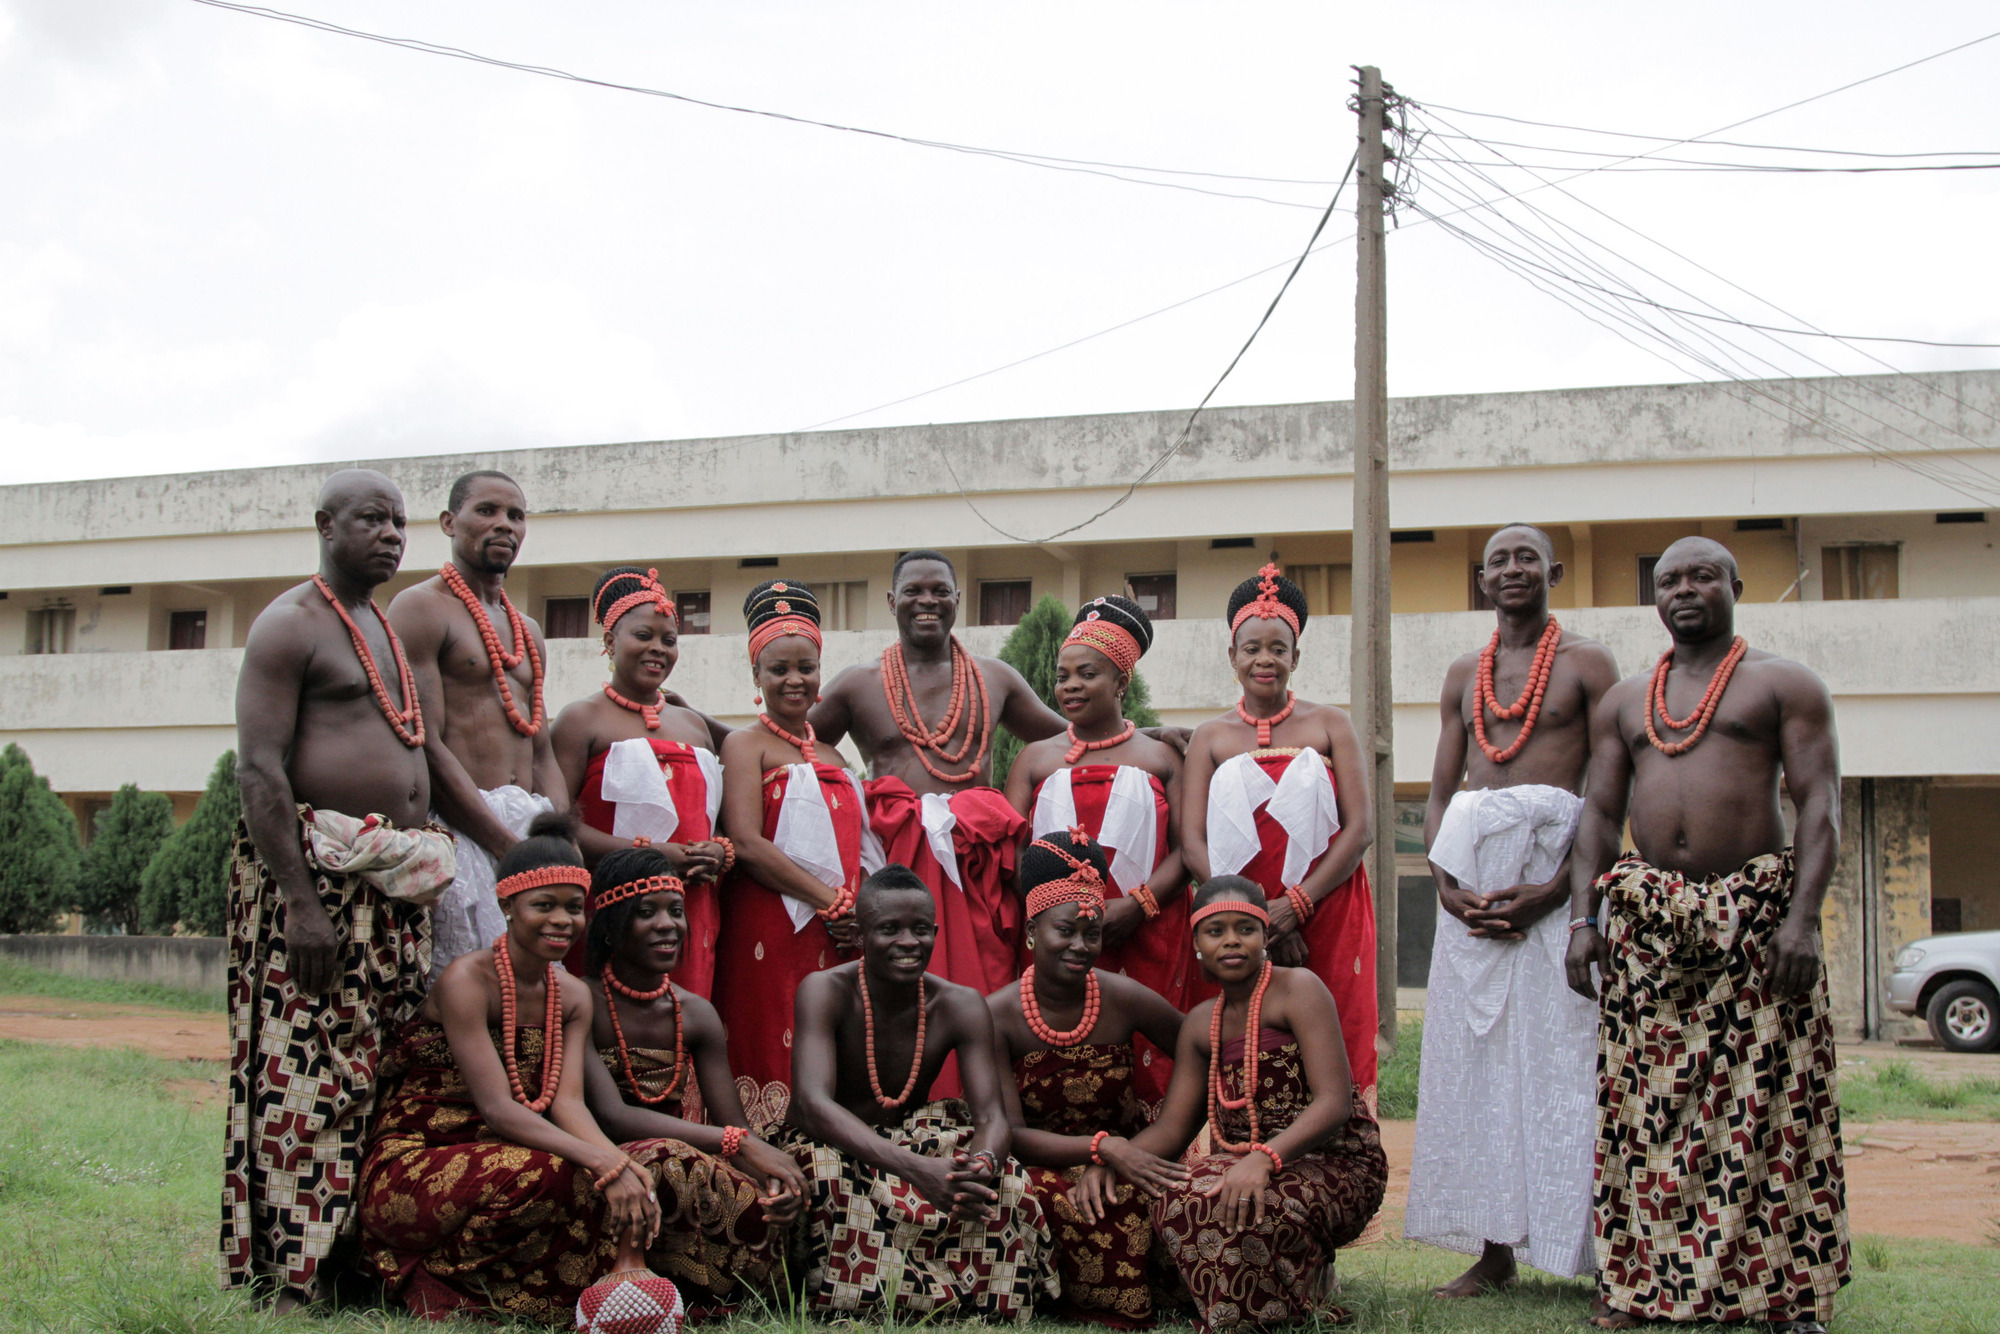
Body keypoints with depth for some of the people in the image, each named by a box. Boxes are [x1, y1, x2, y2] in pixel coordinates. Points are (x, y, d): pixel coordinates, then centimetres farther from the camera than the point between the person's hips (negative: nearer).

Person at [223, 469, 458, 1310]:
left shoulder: (389, 627, 21)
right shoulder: (291, 624, -5)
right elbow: (259, 768, -14)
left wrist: (421, 862, 19)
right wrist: (300, 897, -21)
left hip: (394, 878, 9)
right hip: (316, 868, -9)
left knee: (381, 1070, 7)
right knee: (305, 1072, -10)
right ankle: (289, 1279, -8)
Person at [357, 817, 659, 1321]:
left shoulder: (573, 998, 10)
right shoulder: (468, 979, -13)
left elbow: (568, 1102, -4)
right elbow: (497, 1107, -22)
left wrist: (621, 1162, -26)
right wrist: (603, 1164, -33)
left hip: (488, 1161, 7)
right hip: (410, 1169, -7)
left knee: (630, 1183, -17)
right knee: (555, 1174, -33)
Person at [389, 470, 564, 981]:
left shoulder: (527, 632, 23)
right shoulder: (421, 608, -2)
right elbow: (426, 747, -11)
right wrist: (510, 846, -15)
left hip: (531, 825, 7)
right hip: (459, 827, -7)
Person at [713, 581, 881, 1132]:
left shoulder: (829, 754, 19)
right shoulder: (747, 745, 1)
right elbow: (747, 843, -12)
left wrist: (862, 911, 0)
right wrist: (831, 900, -13)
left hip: (839, 940, 6)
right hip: (772, 933, -6)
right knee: (773, 1062, -9)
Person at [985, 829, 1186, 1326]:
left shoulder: (1126, 1001, -6)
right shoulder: (998, 1016, -10)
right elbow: (1012, 1133, -13)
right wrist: (1104, 1146, -26)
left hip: (1125, 1159, 2)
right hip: (1042, 1169, -1)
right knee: (1039, 1199, -34)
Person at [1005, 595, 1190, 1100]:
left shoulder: (1159, 759, 11)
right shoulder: (1036, 759, 15)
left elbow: (1187, 849, 2)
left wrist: (1137, 904, -14)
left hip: (1144, 940, -1)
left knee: (1143, 1068, -7)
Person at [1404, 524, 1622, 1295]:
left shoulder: (1586, 664, 4)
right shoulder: (1464, 675, 18)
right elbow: (1440, 794, 15)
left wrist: (1559, 887, -15)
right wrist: (1446, 883, -3)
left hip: (1554, 868, -5)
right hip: (1474, 877, 5)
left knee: (1561, 1053, -8)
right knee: (1478, 1059, 3)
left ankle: (1607, 1256, -3)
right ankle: (1494, 1253, 7)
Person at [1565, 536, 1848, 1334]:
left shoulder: (1784, 685, 5)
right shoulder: (1623, 702, 18)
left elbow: (1820, 803, -3)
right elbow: (1599, 812, 14)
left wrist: (1803, 916, -15)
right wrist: (1584, 916, 1)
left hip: (1756, 908, -3)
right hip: (1647, 916, 4)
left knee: (1768, 1103, -5)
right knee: (1643, 1103, 0)